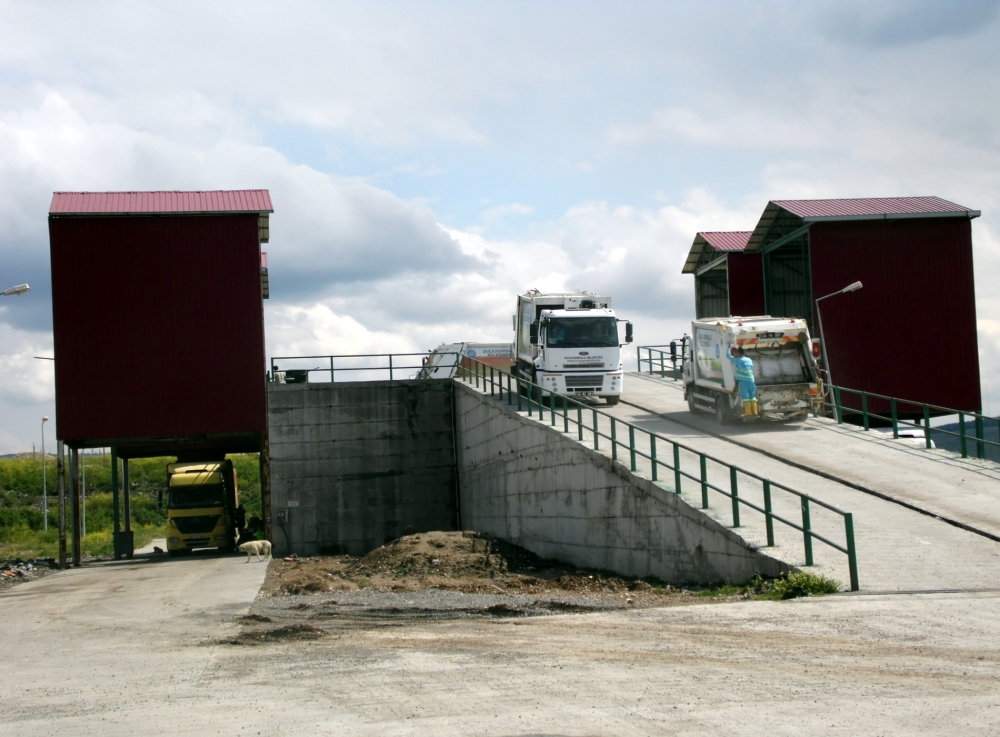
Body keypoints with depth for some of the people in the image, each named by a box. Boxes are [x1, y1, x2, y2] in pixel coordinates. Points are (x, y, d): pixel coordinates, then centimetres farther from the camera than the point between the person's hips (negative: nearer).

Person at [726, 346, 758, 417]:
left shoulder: (737, 360, -3)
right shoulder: (749, 360, 11)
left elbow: (728, 355, 4)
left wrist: (729, 348, 18)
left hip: (743, 380, -5)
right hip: (751, 380, 5)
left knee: (745, 396, -4)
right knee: (752, 396, 9)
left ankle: (748, 412, -9)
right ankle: (754, 411, 7)